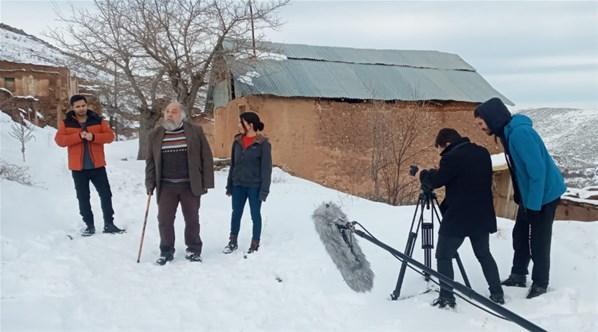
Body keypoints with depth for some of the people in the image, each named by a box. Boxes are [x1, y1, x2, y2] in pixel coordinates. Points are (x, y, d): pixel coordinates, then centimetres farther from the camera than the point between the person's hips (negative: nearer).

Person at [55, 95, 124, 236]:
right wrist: (79, 136, -21)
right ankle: (89, 225, 19)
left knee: (106, 194, 1)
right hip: (78, 167, 0)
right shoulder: (66, 123, 1)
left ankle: (109, 224, 11)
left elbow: (110, 135, -5)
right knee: (83, 198, 8)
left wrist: (93, 137, -21)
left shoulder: (98, 120, 2)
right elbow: (59, 140, -10)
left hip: (97, 166, 0)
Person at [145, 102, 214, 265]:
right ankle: (166, 251, 19)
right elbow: (150, 161, 10)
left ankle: (193, 250, 23)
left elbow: (206, 158, -1)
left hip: (190, 185, -1)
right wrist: (150, 184, 3)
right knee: (164, 220, 3)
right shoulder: (155, 135, 6)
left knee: (192, 219, 8)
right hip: (166, 186, 2)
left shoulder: (195, 131, -1)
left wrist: (206, 182, -6)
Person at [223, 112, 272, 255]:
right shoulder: (237, 141, 5)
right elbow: (233, 164, 11)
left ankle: (255, 245, 19)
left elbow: (266, 168, -9)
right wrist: (229, 185, 11)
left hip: (254, 186, -5)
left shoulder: (263, 143, -10)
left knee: (255, 215, 7)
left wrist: (264, 190, -13)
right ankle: (233, 242, 27)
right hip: (238, 185, 5)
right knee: (236, 213, 13)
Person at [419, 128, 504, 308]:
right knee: (484, 254, 21)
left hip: (457, 218, -7)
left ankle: (446, 296, 5)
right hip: (482, 216, 7)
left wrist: (423, 175, 10)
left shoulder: (452, 157, -17)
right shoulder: (483, 153, 8)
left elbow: (435, 181, -11)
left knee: (443, 256, 6)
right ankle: (497, 293, 22)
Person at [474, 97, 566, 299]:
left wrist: (534, 204, -24)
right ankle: (518, 275, 27)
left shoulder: (520, 133, -27)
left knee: (538, 240, 1)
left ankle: (540, 284, 15)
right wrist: (521, 197, 19)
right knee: (520, 234, 15)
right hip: (529, 195, 9)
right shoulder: (508, 132, 4)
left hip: (545, 194, -9)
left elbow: (537, 169, -28)